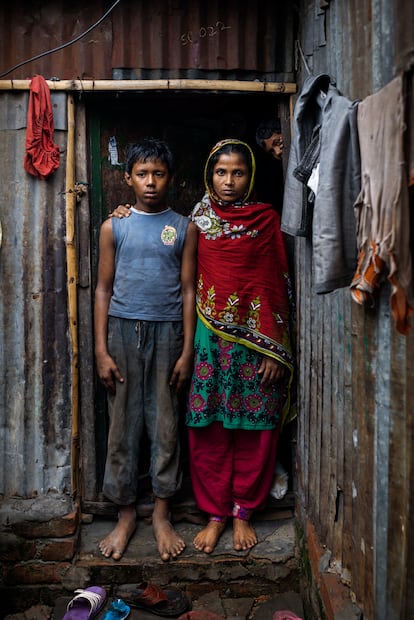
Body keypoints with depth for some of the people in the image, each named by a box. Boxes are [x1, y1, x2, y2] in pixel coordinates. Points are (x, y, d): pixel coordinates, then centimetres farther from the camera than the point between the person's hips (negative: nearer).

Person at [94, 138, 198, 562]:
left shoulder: (184, 228, 4)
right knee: (122, 426, 6)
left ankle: (161, 515, 21)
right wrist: (101, 351, -4)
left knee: (165, 425, 6)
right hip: (123, 332, 0)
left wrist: (187, 350, -4)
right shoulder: (113, 227, 4)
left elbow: (188, 290, 2)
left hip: (167, 333, 0)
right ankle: (125, 514, 21)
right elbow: (104, 289, 3)